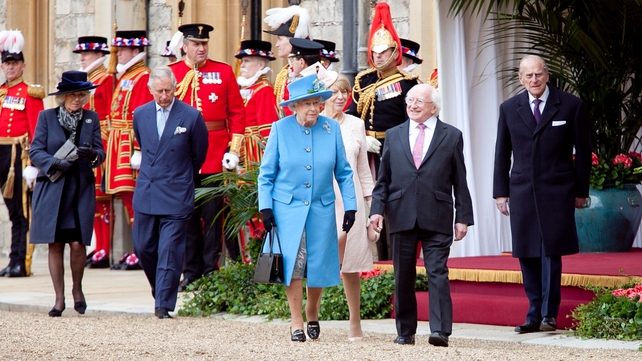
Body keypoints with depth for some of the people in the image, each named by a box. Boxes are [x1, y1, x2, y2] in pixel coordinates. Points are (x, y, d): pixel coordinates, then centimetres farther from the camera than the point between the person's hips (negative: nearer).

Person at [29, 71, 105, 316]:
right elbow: (35, 151, -1)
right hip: (52, 191, 0)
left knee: (77, 243, -8)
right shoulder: (47, 117, 5)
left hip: (81, 190, 0)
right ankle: (59, 299, 8)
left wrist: (92, 154, -20)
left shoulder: (91, 119, 9)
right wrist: (55, 163, -18)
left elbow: (100, 153, 4)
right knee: (55, 245, 0)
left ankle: (77, 289, 17)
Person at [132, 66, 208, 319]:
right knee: (143, 246, 8)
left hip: (176, 196, -4)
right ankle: (160, 289, 30)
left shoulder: (192, 117, -7)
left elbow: (200, 154, 7)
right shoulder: (140, 114, 4)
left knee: (169, 250, -6)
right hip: (145, 193, 4)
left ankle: (163, 304, -1)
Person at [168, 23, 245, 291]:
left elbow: (237, 113, 4)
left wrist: (234, 148, -4)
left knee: (212, 213, 0)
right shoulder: (171, 73, 5)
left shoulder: (223, 72, 5)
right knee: (187, 215, 6)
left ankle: (211, 271, 6)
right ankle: (191, 273, 13)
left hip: (214, 155, -1)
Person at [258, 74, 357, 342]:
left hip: (321, 209, 1)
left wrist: (350, 206, 1)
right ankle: (296, 322, 8)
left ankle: (312, 314, 29)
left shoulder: (332, 128, -1)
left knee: (319, 265, 5)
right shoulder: (281, 129, -3)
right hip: (287, 208, -1)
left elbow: (343, 172, 5)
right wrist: (265, 207, -5)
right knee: (292, 264, -4)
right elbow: (266, 173, 2)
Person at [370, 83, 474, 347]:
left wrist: (463, 217, 0)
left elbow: (460, 181, 5)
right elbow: (383, 179, 13)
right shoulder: (393, 135, 14)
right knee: (403, 276, 7)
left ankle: (440, 330, -10)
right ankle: (405, 331, 15)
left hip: (436, 218, -3)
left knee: (437, 273, -8)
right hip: (401, 216, 3)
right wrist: (377, 209, 0)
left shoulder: (452, 136, 7)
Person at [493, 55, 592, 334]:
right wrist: (500, 191, 7)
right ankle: (534, 316, 9)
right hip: (522, 192, 3)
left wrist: (581, 190, 2)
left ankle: (549, 314, -2)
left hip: (557, 192, -3)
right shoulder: (509, 109, 9)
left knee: (551, 251, -7)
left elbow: (583, 151, 4)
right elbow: (502, 153, 12)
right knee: (527, 256, 3)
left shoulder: (571, 106, 1)